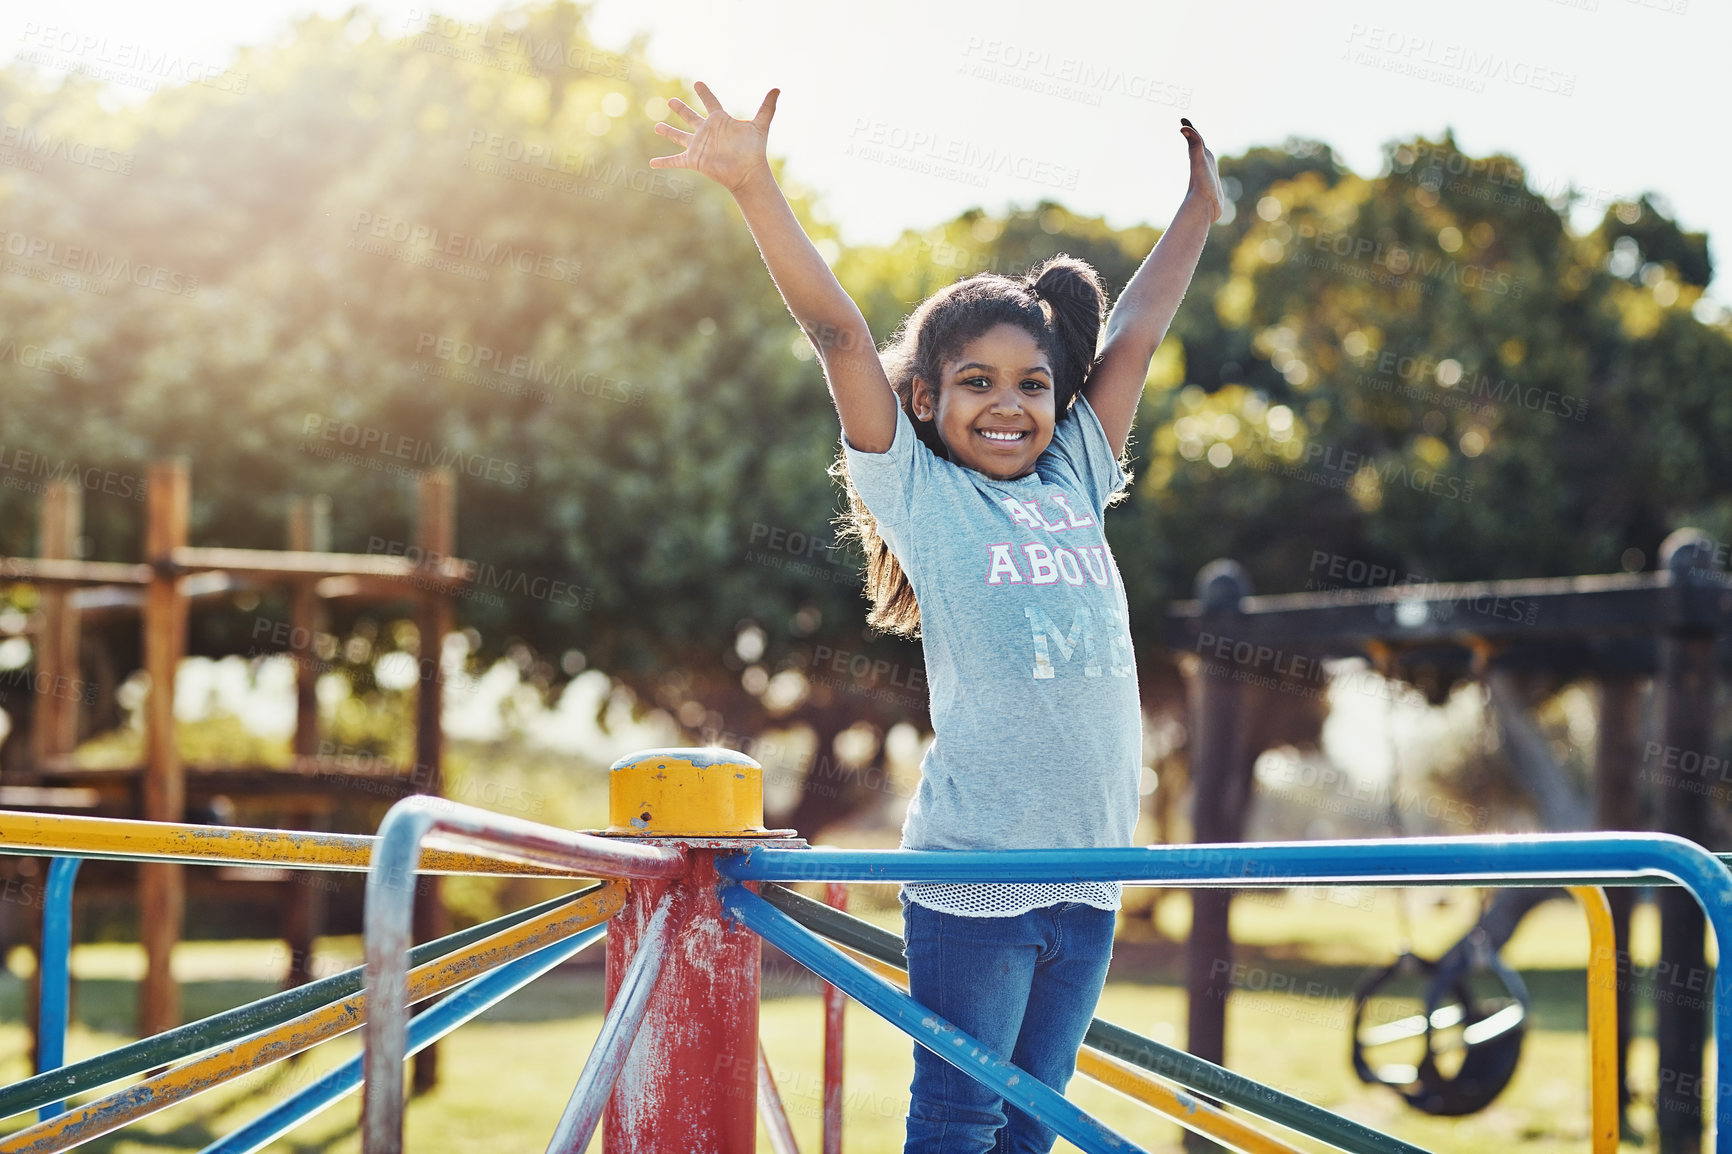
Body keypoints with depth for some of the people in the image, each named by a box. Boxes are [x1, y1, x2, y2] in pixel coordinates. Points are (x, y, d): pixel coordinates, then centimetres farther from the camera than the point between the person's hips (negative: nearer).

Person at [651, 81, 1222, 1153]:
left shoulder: (1075, 482, 12)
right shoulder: (920, 491, 1)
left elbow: (1132, 334, 20)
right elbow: (839, 332, -7)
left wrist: (1199, 209, 31)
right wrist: (756, 186, -13)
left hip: (1090, 875, 5)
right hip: (973, 867, -5)